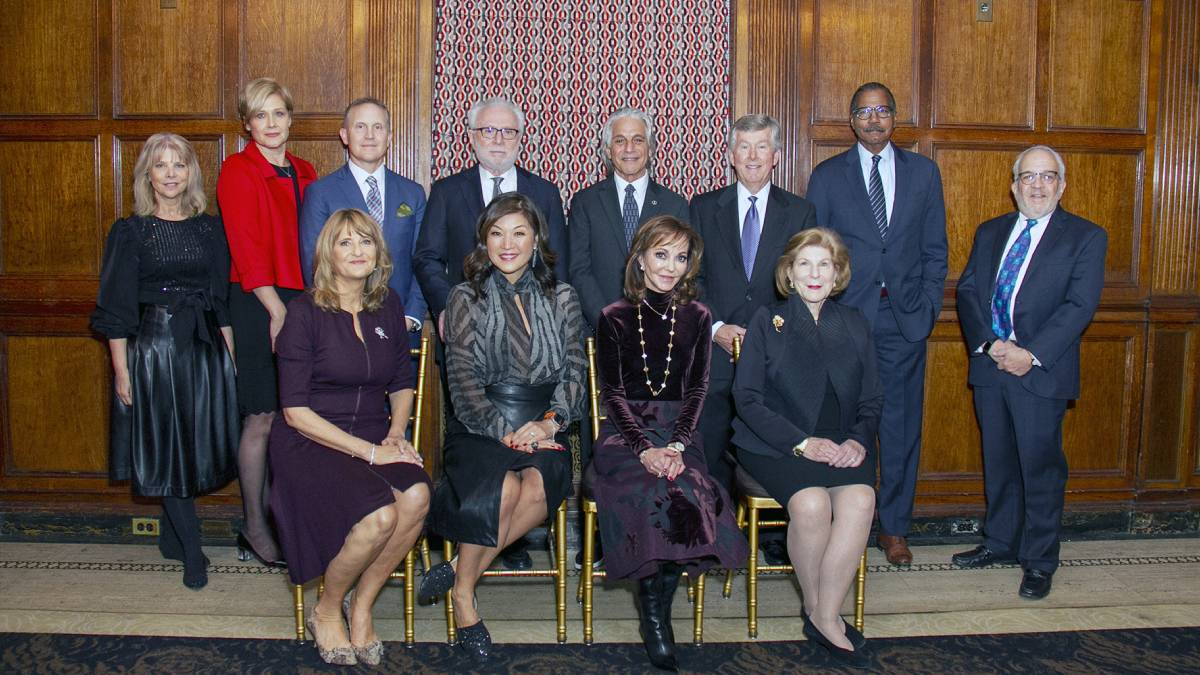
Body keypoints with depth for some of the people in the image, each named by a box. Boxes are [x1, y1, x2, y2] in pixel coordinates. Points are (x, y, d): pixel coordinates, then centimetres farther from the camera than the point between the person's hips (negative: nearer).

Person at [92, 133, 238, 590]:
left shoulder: (209, 228, 7)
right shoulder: (130, 232, -1)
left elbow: (222, 299, 9)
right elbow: (117, 309, -2)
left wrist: (230, 356, 4)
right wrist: (121, 370, -7)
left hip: (205, 346, 3)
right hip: (151, 347, -3)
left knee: (199, 444, 8)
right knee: (165, 448, 0)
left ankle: (172, 536, 27)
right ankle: (192, 552, 9)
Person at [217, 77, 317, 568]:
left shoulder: (305, 173, 14)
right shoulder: (238, 171, -3)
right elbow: (248, 249, -10)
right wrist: (277, 309, -14)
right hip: (259, 305, -6)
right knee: (261, 419, -1)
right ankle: (255, 528, 10)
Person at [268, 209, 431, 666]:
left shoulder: (388, 306, 9)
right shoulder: (305, 311, -7)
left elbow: (402, 383, 20)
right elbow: (296, 411, -11)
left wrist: (395, 434, 0)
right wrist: (368, 451, -17)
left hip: (374, 440, 5)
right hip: (309, 444, -4)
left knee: (416, 496, -28)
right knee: (380, 514, -30)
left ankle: (361, 605, -4)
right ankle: (326, 611, 0)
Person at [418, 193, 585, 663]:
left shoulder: (562, 299, 13)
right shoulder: (466, 298, 7)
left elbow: (574, 371, 7)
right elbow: (463, 378, -2)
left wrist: (550, 421, -11)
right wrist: (504, 430, -15)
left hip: (542, 428, 2)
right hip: (478, 427, -2)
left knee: (540, 483, -32)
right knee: (502, 488, -32)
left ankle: (460, 568, -13)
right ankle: (463, 594, -9)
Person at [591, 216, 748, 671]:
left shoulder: (696, 317, 11)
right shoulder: (615, 317, 4)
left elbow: (697, 389, 6)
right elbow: (612, 393, -1)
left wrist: (676, 446, -11)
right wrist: (644, 449, -15)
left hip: (678, 432, 2)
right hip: (624, 433, -2)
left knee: (689, 494, -29)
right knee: (655, 495, -31)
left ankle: (655, 614, -10)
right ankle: (655, 617, -12)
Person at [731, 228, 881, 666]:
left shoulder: (854, 325, 16)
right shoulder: (767, 321, 6)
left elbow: (872, 400, 14)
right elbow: (747, 398, -3)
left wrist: (858, 440, -8)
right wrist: (802, 443, -14)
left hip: (842, 445, 3)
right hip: (776, 444, -2)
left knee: (860, 500, -29)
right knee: (811, 503, -31)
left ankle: (826, 617, -17)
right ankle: (814, 607, -7)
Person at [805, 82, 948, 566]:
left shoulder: (923, 172, 9)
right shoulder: (827, 176, 5)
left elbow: (935, 249, 10)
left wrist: (927, 308, 1)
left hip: (905, 319, 2)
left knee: (902, 427, 6)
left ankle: (894, 527, 19)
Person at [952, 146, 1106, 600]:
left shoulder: (1086, 237, 0)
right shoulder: (990, 232, 14)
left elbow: (1080, 305, -10)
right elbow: (967, 290, 5)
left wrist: (1031, 354, -18)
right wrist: (988, 344, -11)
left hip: (1042, 371, -4)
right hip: (989, 366, 4)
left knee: (1041, 467, 2)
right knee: (998, 462, 14)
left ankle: (1039, 561, 14)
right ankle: (1001, 542, 29)